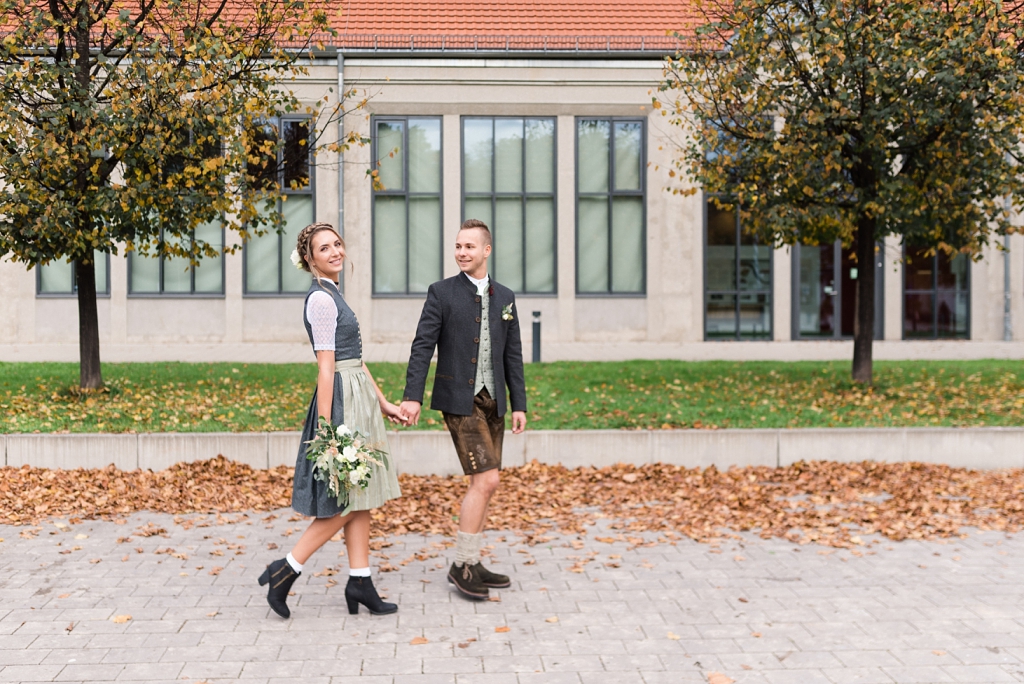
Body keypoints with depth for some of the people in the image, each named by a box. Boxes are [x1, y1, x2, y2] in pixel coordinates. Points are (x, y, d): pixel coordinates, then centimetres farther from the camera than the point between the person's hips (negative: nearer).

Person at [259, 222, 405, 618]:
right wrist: (326, 430, -20)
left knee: (360, 498, 10)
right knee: (348, 501, -4)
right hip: (342, 401, -10)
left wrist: (383, 403, 18)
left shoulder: (332, 295, 16)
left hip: (359, 399, 10)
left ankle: (360, 583, 15)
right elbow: (326, 368, -19)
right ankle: (285, 571, 3)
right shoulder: (321, 299, -14)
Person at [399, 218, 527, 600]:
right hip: (459, 400, -5)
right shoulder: (441, 293, -2)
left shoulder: (504, 297, 11)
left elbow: (512, 355, 11)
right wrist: (412, 396, -17)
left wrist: (519, 405, 6)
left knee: (482, 485, 9)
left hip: (492, 401, 6)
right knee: (486, 480, -13)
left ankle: (470, 564, 20)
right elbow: (422, 347, -7)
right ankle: (462, 566, -1)